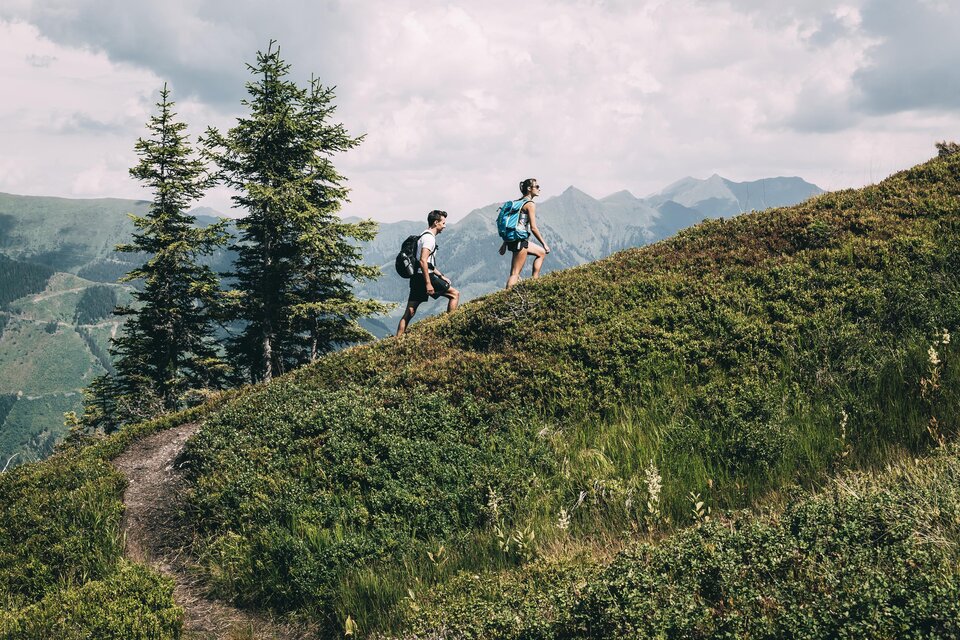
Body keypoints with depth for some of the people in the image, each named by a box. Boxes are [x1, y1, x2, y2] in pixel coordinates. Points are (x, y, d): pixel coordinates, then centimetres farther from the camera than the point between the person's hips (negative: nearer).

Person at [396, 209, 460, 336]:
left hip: (416, 278, 10)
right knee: (455, 294, 2)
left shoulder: (425, 236, 23)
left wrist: (441, 276, 27)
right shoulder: (429, 238, -10)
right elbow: (423, 261, -21)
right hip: (425, 277, -10)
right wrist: (428, 283, -24)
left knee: (408, 313, 6)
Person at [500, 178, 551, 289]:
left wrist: (505, 243, 20)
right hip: (520, 241, -10)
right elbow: (533, 228, -16)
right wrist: (544, 244, -9)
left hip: (512, 239, 10)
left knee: (541, 253, 25)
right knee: (515, 273, -9)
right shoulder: (530, 204, -11)